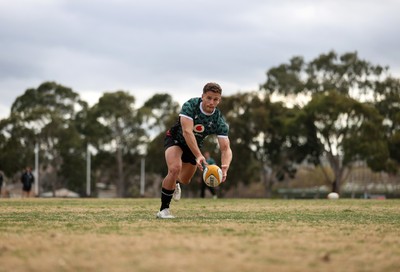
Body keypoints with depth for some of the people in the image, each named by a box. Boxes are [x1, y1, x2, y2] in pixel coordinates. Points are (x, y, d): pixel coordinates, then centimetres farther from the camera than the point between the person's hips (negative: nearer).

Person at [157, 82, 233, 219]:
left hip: (194, 145, 4)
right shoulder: (190, 105, -33)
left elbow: (225, 148, -30)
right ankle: (163, 209, -18)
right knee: (175, 168, -31)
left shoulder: (219, 121, -25)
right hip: (175, 139, -4)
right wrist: (199, 156, -56)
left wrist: (224, 167, -51)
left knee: (185, 180, 19)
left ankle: (174, 182, 60)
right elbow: (187, 131, -44)